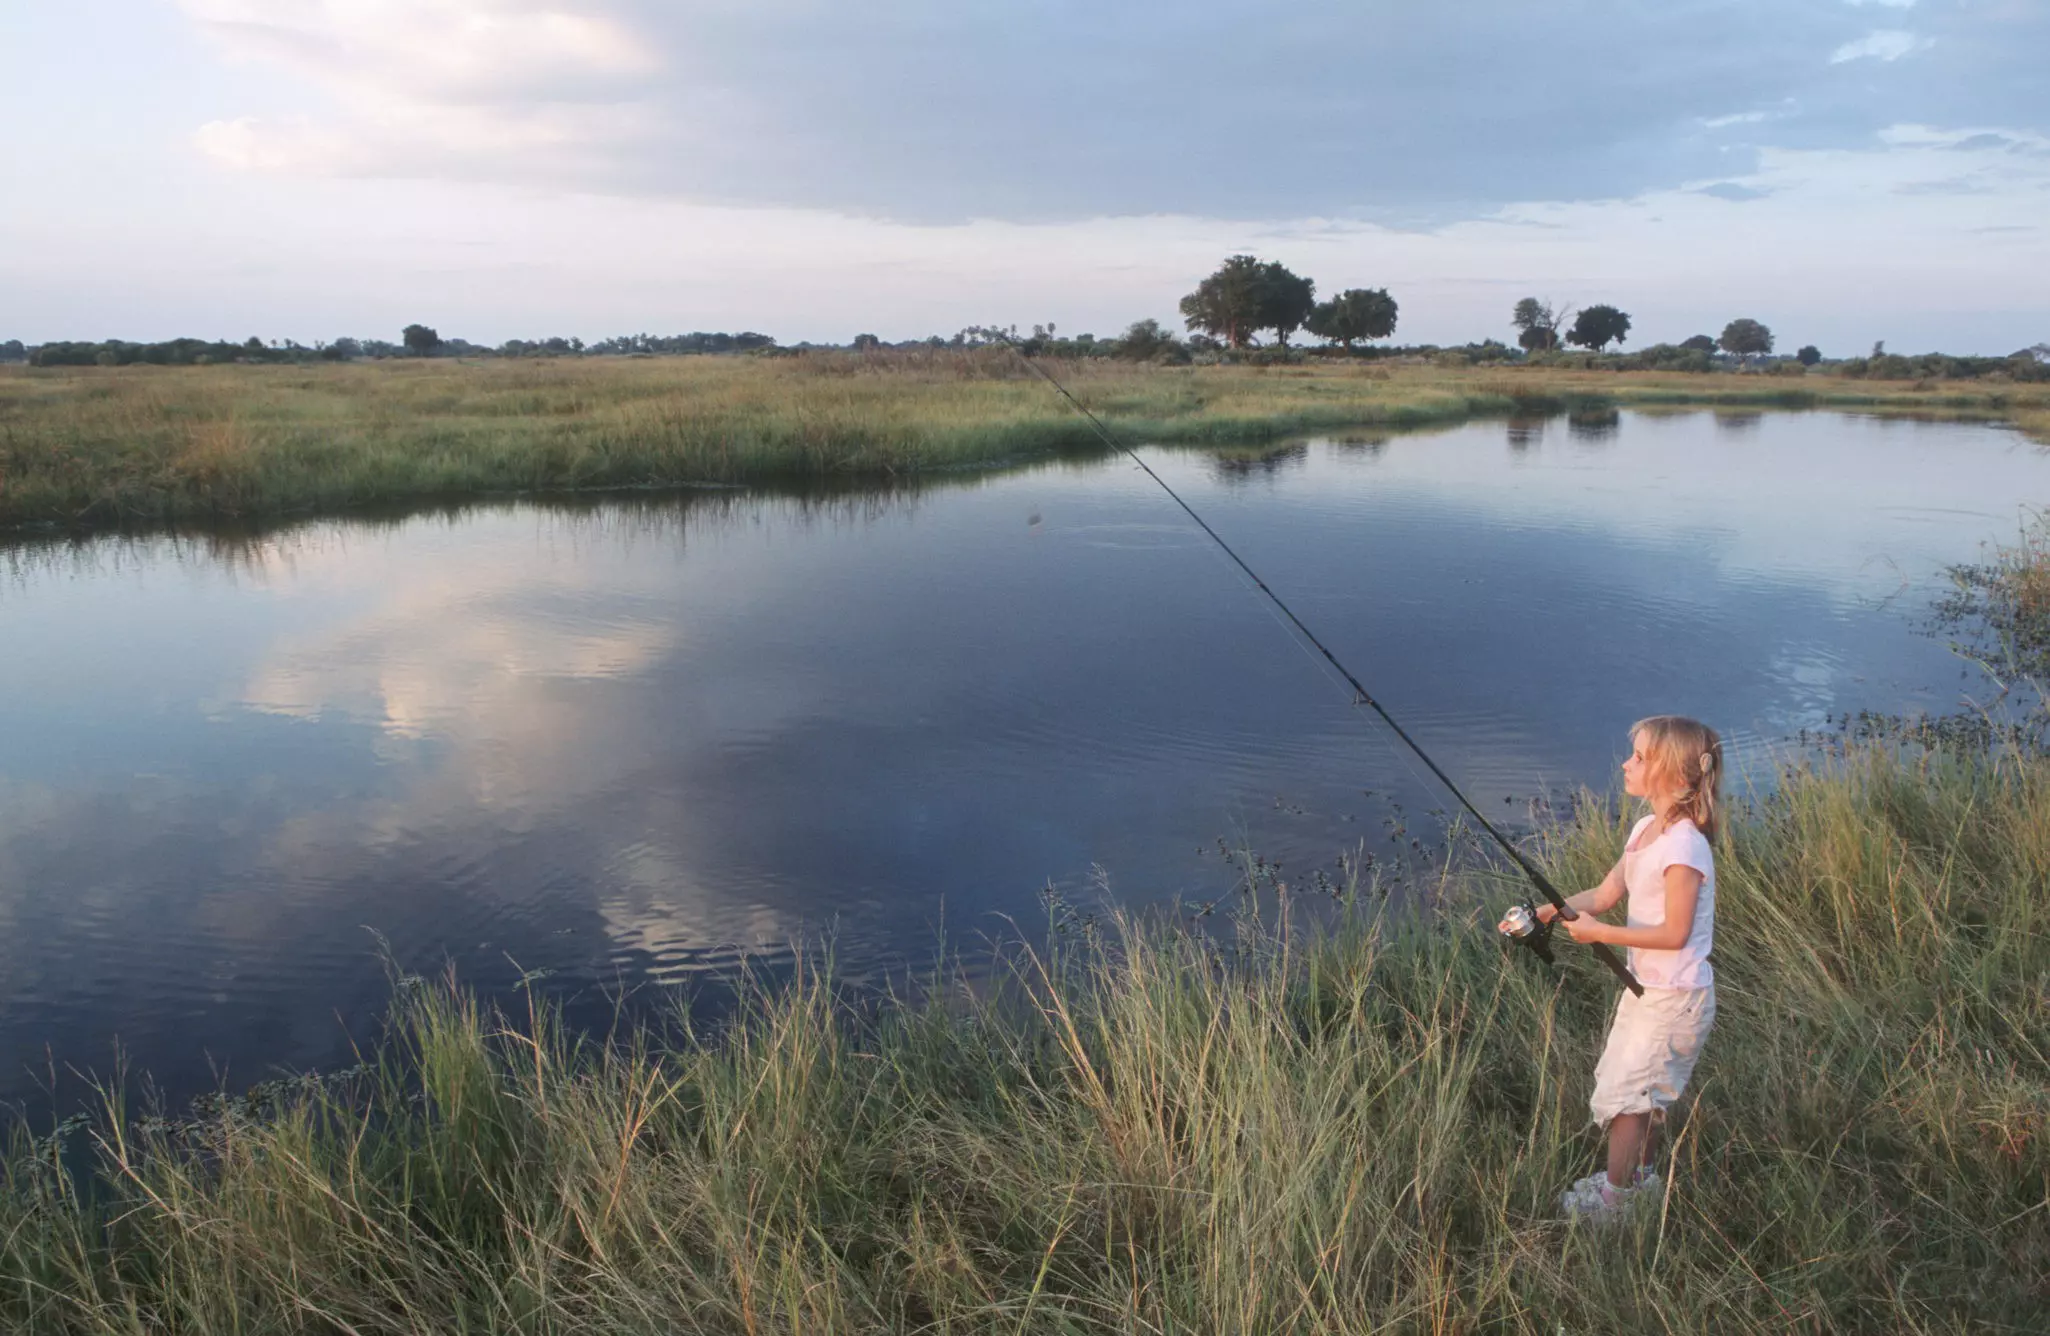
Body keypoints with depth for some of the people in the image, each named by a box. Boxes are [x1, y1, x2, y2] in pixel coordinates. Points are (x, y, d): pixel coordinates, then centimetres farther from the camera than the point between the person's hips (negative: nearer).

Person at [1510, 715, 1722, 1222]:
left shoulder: (1684, 846, -25)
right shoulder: (1647, 830, 4)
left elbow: (1675, 932, -23)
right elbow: (1606, 893, 9)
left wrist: (1599, 932, -20)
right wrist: (1547, 912, -2)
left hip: (1675, 998, -9)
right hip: (1645, 985, 9)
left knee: (1624, 1094, 1)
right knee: (1641, 1091, 21)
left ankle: (1614, 1200, 16)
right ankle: (1640, 1177, 39)